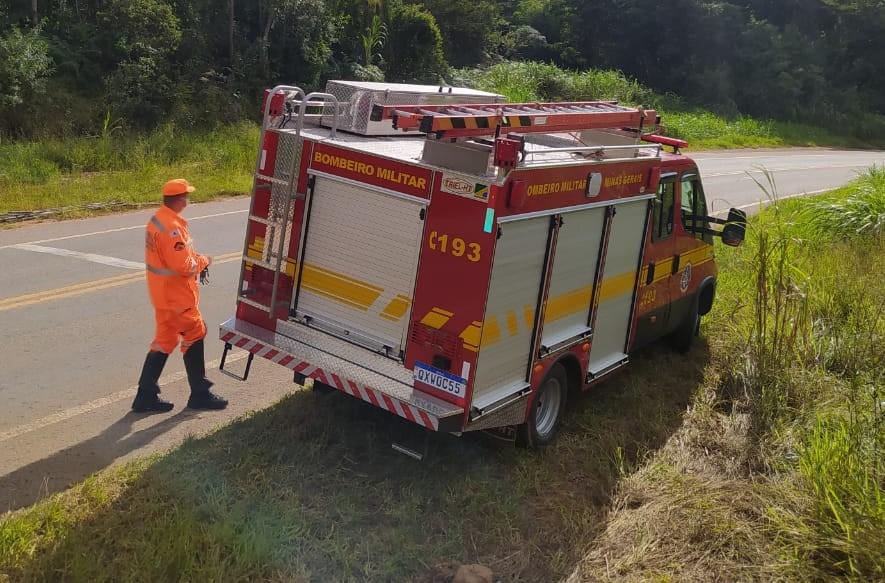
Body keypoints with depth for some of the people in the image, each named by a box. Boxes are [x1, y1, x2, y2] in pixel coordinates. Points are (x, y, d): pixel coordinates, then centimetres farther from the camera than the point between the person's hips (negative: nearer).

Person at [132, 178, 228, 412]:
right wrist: (203, 261, -8)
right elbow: (183, 266, -26)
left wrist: (196, 259, 3)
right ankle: (199, 394, 15)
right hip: (176, 296, -10)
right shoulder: (172, 227, -24)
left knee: (165, 339, 15)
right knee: (194, 335, 4)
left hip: (162, 294, 10)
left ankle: (146, 396, 19)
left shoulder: (157, 219, 8)